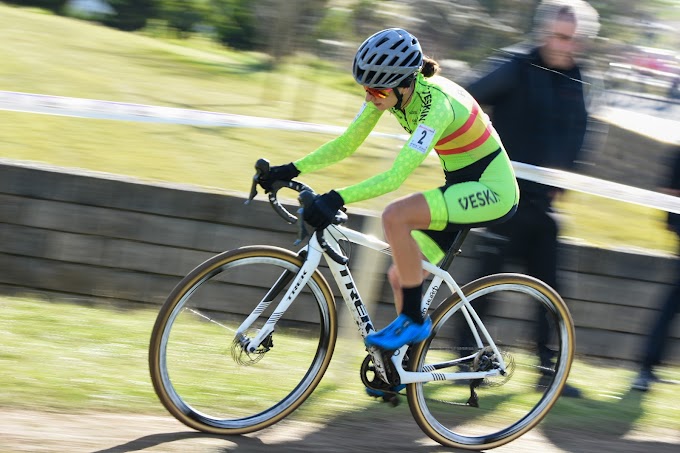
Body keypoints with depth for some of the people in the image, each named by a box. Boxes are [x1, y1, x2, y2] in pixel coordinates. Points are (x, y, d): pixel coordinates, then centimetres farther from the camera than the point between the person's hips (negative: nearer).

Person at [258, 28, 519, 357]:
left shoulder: (436, 104, -30)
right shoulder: (387, 90, -7)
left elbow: (396, 176, -36)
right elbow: (346, 144, 0)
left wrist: (337, 199, -44)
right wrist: (291, 170, -10)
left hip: (492, 189, -9)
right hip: (460, 186, 9)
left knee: (394, 216, -27)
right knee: (400, 275, 5)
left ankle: (414, 320, -13)